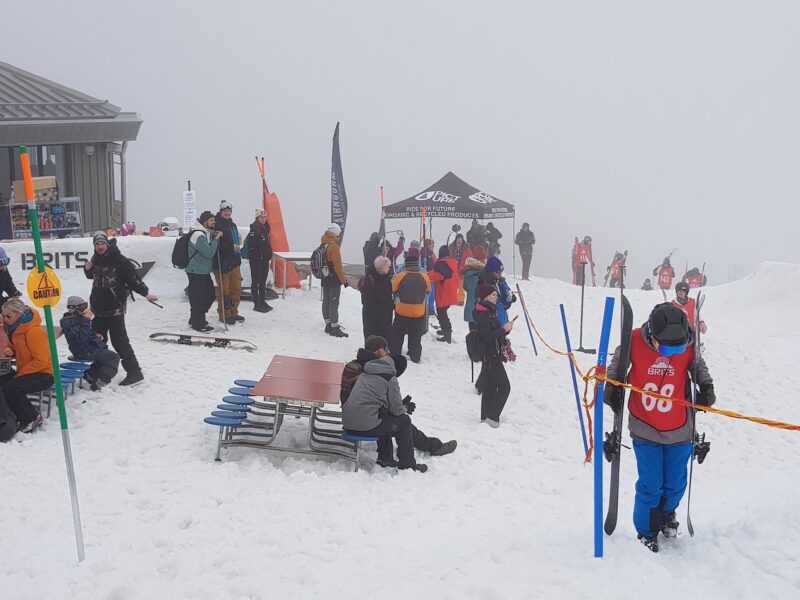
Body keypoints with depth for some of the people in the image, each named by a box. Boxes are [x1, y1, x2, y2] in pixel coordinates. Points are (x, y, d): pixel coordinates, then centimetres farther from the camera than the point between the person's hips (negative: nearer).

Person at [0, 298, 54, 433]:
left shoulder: (34, 331, -21)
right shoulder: (15, 327, 7)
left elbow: (41, 361, -23)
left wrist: (20, 374, -20)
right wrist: (11, 350, 1)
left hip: (43, 374, -10)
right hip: (25, 371, 10)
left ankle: (32, 418, -9)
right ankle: (21, 417, 0)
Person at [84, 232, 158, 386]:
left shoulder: (118, 259, -14)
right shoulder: (96, 259, 10)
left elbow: (133, 277, -19)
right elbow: (91, 276, 29)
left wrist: (146, 293, -25)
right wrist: (87, 269, 6)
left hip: (115, 308, -8)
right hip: (99, 308, 8)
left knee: (119, 341, -10)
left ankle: (134, 372, -7)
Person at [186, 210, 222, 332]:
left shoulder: (207, 233, 14)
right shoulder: (198, 235, -19)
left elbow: (212, 251, 20)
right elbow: (209, 252, -23)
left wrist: (215, 237, 4)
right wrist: (216, 239, -12)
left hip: (204, 271, 11)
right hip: (196, 272, -11)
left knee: (210, 294, 17)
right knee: (198, 298, -3)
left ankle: (195, 320, 29)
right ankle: (198, 324, 6)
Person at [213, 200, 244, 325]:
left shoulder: (233, 225, 17)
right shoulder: (216, 225, -12)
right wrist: (232, 247, -22)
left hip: (234, 262, 8)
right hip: (222, 263, -8)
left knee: (236, 289, 12)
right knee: (224, 290, -1)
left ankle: (233, 313, 24)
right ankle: (224, 315, 9)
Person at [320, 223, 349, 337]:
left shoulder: (323, 245, 7)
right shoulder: (334, 246, -19)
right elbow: (337, 265, -20)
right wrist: (344, 280, -14)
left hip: (325, 279, 9)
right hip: (334, 280, -9)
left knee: (326, 301, 13)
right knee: (334, 303, -5)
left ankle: (328, 325, 22)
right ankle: (335, 328, -4)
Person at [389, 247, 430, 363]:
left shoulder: (400, 276, -15)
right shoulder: (424, 277, -11)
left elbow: (392, 290, -2)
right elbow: (428, 291, 6)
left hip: (402, 311, -1)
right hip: (419, 312, 1)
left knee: (397, 334, 15)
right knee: (415, 336, 13)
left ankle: (394, 355, 17)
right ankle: (415, 358, 15)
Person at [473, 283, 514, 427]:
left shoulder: (490, 312, 14)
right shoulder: (483, 315, -18)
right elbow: (487, 337, -24)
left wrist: (505, 329, 3)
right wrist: (504, 330, -22)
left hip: (492, 355, 10)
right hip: (490, 356, -10)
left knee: (490, 386, 14)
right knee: (504, 386, -8)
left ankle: (486, 417, 20)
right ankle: (491, 417, -5)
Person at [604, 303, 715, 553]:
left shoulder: (688, 346, -13)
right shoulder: (635, 341, -19)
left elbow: (698, 365, 11)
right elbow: (617, 361, 3)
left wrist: (706, 387, -4)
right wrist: (612, 385, -7)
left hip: (679, 429, 2)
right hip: (645, 429, -2)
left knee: (675, 484, 16)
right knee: (650, 485, 1)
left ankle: (666, 513, 47)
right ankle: (646, 532, 24)